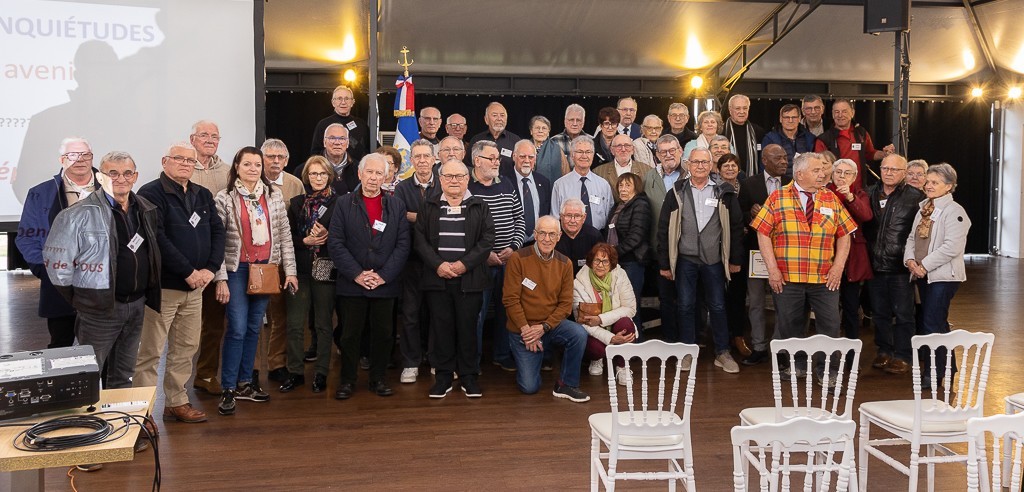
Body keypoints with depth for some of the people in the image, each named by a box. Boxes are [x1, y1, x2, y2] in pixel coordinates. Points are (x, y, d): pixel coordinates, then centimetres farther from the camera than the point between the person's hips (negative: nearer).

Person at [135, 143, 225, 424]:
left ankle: (176, 402, 25)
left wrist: (210, 268, -7)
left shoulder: (203, 196, 14)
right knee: (150, 351, -2)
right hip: (162, 285, -7)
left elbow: (217, 231, 7)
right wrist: (189, 271, -18)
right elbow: (158, 239, -19)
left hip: (195, 287, 7)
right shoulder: (151, 194, -9)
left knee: (187, 348, 13)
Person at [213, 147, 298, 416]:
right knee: (237, 329, -7)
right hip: (237, 270, -4)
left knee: (254, 328, 11)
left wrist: (290, 269, 1)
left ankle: (245, 382, 23)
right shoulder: (224, 198, -5)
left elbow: (284, 234, 5)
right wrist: (220, 278, -10)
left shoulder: (273, 195, 5)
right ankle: (228, 389, 4)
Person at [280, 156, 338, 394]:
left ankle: (321, 374, 16)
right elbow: (288, 236, 7)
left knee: (324, 324, 6)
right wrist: (306, 240, -10)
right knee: (295, 325, 2)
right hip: (299, 269, 2)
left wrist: (326, 237, -18)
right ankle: (295, 372, 14)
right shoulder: (297, 203, 9)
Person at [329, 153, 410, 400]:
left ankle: (378, 379, 21)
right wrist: (357, 274, -11)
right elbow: (336, 243, -3)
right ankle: (347, 380, 17)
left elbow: (402, 245, 1)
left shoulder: (396, 205, 7)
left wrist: (384, 275, -8)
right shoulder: (344, 204, 3)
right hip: (352, 284, -1)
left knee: (383, 333, 7)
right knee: (350, 334, 5)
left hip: (385, 284, 1)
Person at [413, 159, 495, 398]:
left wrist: (464, 264, -12)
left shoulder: (479, 206, 6)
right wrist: (438, 264, -11)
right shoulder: (429, 206, 9)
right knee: (441, 327, 4)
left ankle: (468, 376, 15)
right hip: (437, 277, 1)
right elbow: (419, 239, 2)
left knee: (468, 326, 3)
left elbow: (487, 239, -2)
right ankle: (443, 376, 14)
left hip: (469, 278, -1)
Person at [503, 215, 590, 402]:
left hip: (551, 325, 3)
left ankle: (566, 385, -9)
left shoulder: (564, 264, -2)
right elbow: (511, 299, -12)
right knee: (529, 387, -6)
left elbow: (565, 303, -3)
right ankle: (525, 360, 30)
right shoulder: (518, 259, -13)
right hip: (522, 330, -2)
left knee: (579, 334, -29)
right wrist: (526, 329, -16)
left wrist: (544, 327, -15)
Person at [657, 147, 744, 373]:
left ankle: (722, 353, 16)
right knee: (686, 306, 6)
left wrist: (735, 259, 1)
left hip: (714, 259, 0)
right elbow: (664, 229, 1)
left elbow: (736, 227, 4)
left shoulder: (724, 193, 1)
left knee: (718, 306, 6)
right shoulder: (676, 193, 1)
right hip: (685, 259, 0)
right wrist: (664, 263, -1)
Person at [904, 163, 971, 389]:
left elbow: (952, 246, -21)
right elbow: (912, 237, 15)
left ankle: (933, 374, 3)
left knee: (932, 323, -7)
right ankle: (947, 368, 26)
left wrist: (924, 265, -17)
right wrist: (910, 259, -3)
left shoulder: (954, 211, -13)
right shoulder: (924, 208, 13)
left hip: (943, 275, -8)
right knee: (938, 322, 15)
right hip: (923, 275, 8)